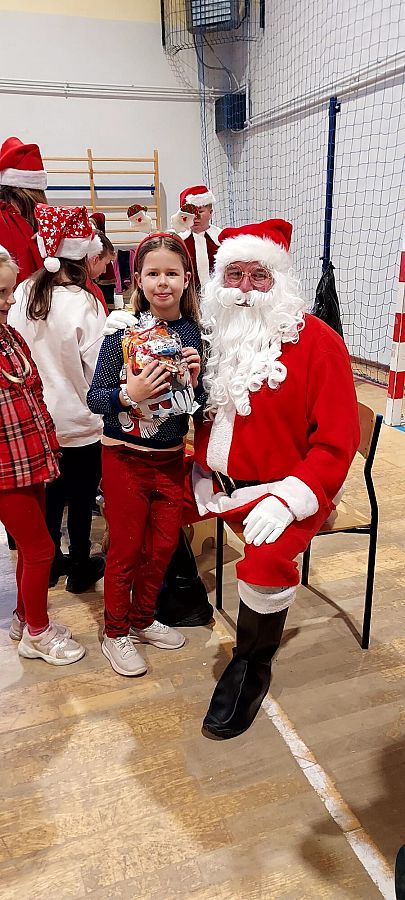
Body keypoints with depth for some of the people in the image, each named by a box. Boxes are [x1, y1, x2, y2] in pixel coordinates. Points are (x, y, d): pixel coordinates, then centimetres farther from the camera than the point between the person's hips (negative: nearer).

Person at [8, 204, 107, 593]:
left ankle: (52, 562, 38)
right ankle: (81, 569, 30)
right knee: (81, 499, 13)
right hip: (80, 422, -5)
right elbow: (98, 369, -17)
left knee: (51, 493, 21)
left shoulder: (23, 293, -6)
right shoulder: (84, 304, -21)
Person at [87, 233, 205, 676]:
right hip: (126, 456, -4)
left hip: (172, 456, 4)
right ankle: (116, 632, 30)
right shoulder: (123, 329, -13)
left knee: (164, 544, 16)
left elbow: (199, 402, 5)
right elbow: (94, 398, -12)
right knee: (126, 548, 9)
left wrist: (194, 380, -15)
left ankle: (143, 618, 40)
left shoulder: (193, 331, -2)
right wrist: (128, 394, -30)